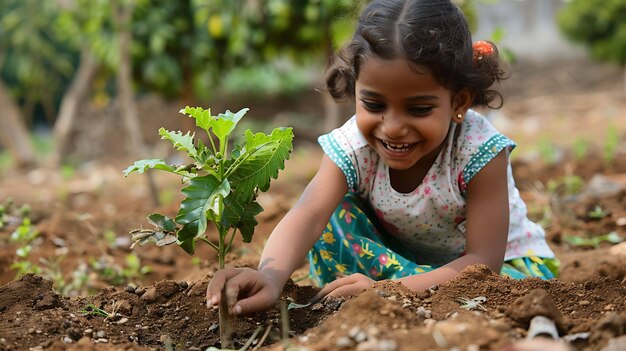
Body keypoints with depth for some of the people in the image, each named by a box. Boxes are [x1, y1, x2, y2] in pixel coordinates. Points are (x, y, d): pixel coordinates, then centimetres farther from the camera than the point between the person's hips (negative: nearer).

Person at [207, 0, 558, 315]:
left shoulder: (481, 151, -31)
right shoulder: (352, 146, -24)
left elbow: (484, 260, -33)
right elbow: (308, 214, -40)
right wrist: (271, 275, -63)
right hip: (401, 253, 2)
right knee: (335, 215, -19)